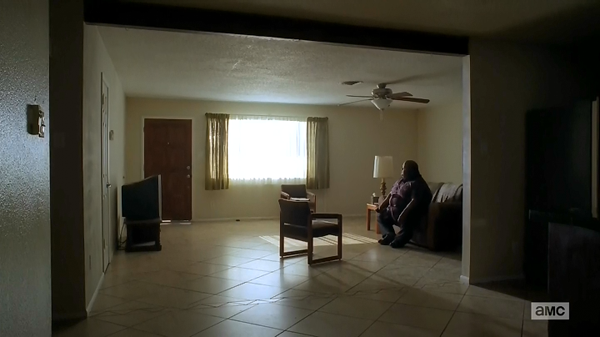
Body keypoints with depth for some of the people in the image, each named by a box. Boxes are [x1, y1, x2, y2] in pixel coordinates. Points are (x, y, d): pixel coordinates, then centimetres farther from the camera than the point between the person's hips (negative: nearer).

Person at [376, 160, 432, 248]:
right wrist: (381, 206, 7)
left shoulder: (418, 184, -14)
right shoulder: (401, 181, 15)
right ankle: (390, 236, -7)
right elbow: (390, 195, 19)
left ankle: (399, 240, -15)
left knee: (406, 221, -37)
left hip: (407, 214, -10)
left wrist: (403, 214, -34)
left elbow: (414, 201, -25)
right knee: (381, 215, 8)